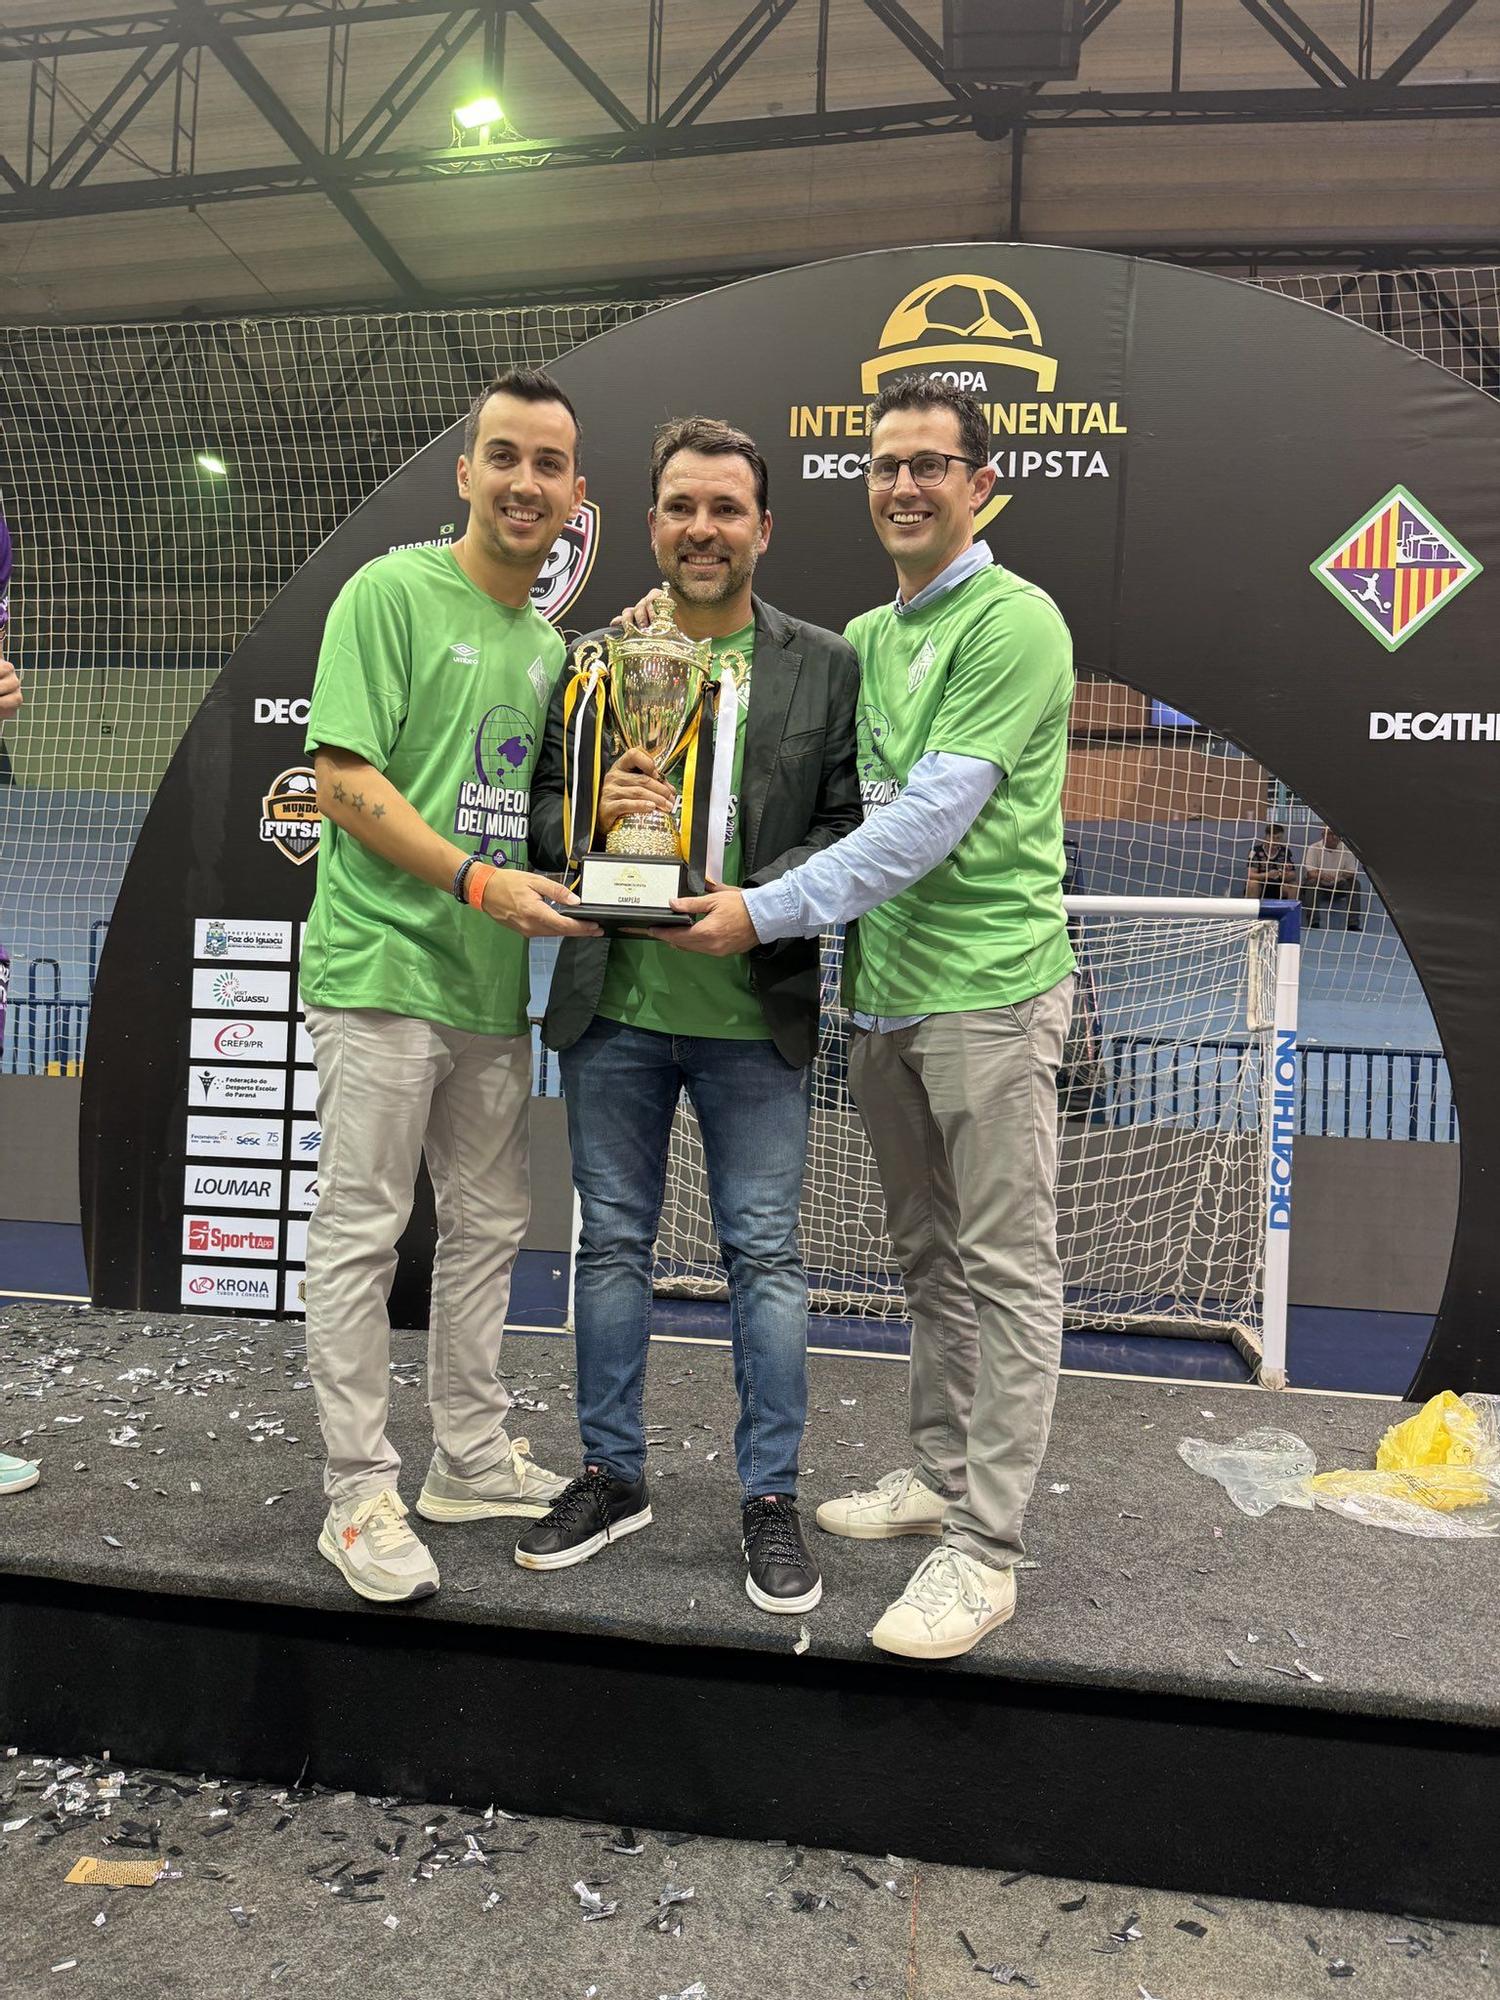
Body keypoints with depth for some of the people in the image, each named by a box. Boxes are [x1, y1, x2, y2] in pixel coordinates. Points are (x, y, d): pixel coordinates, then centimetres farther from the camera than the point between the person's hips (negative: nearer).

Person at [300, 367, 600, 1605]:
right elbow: (343, 775, -13)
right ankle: (361, 1494, 14)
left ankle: (474, 1461, 29)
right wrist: (476, 879, -21)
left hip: (493, 979, 8)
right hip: (384, 962, -7)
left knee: (489, 1227, 14)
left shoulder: (549, 642, 16)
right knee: (361, 1232, 1)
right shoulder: (390, 593, -5)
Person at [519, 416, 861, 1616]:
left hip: (755, 1014, -2)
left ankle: (771, 1498, 22)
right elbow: (538, 807, 8)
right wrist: (589, 812, -15)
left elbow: (848, 828, -1)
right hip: (612, 1007, 2)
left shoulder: (825, 668, 3)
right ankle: (614, 1477, 30)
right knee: (613, 1244, 12)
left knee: (767, 1255, 5)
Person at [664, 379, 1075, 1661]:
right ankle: (941, 1475, 32)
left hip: (989, 991, -8)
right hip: (883, 992, 8)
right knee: (929, 1256, 17)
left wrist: (771, 912, -22)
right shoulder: (863, 636, 16)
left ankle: (985, 1549, 9)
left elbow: (934, 814, -19)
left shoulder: (1014, 622, -10)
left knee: (1006, 1268, 0)